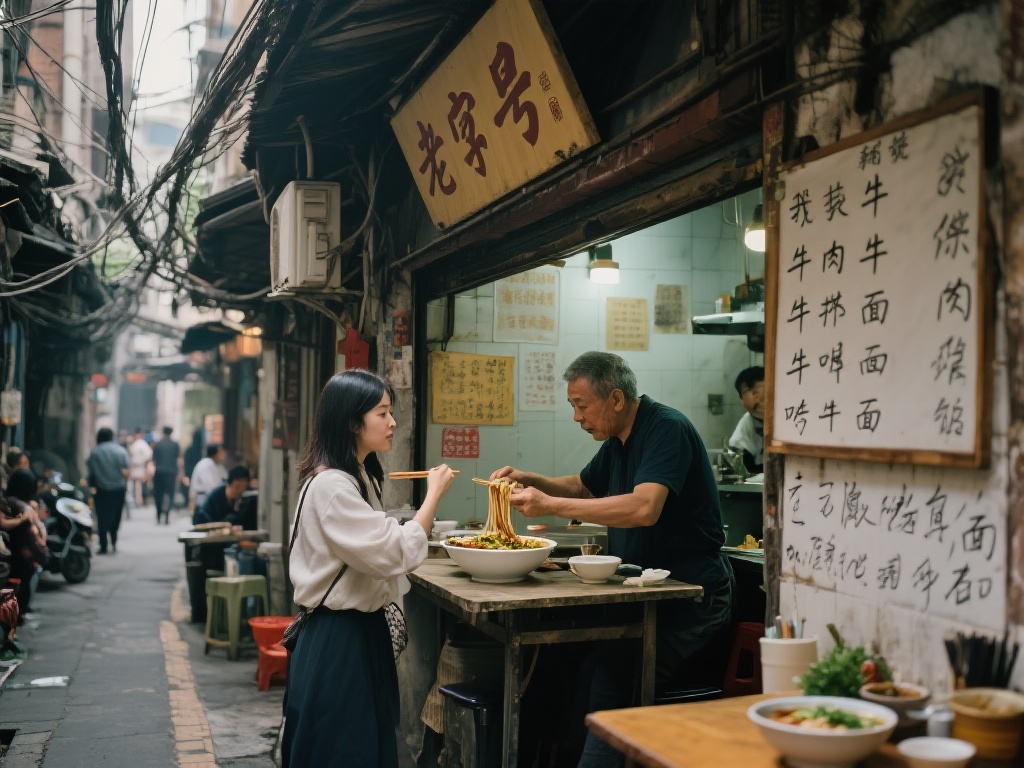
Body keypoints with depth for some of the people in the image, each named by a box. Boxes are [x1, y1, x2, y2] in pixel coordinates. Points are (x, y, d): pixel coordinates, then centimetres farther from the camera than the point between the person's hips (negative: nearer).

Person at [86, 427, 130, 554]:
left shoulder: (95, 452, -6)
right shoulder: (121, 450, -2)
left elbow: (91, 472, -7)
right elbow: (126, 470, -4)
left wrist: (91, 486, 1)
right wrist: (124, 485, 8)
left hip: (101, 490, -2)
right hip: (119, 489, 2)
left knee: (102, 518, 4)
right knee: (116, 516, 16)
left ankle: (103, 546, 3)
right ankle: (114, 541, 11)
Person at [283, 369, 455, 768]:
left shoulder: (357, 477, 12)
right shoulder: (330, 485, -21)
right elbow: (394, 553, -24)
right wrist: (434, 493, -15)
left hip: (362, 629, 10)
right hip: (337, 639, -10)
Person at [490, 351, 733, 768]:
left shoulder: (667, 429, -16)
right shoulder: (618, 441, 12)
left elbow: (644, 508, -29)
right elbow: (582, 486, 27)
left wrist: (551, 505, -26)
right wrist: (529, 480, 8)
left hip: (691, 596, -8)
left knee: (608, 679, -23)